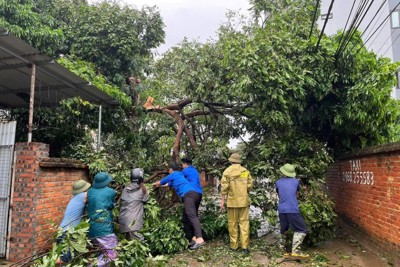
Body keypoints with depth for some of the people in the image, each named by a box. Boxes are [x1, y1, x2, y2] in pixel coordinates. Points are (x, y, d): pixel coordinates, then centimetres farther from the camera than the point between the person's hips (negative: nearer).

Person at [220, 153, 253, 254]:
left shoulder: (227, 171, -5)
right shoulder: (246, 171, 1)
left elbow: (224, 187, -8)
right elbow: (250, 186, 0)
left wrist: (222, 200, -1)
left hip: (232, 201, -1)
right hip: (244, 200, 2)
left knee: (232, 223, 8)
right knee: (244, 222, 7)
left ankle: (234, 245, 15)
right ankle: (245, 246, 4)